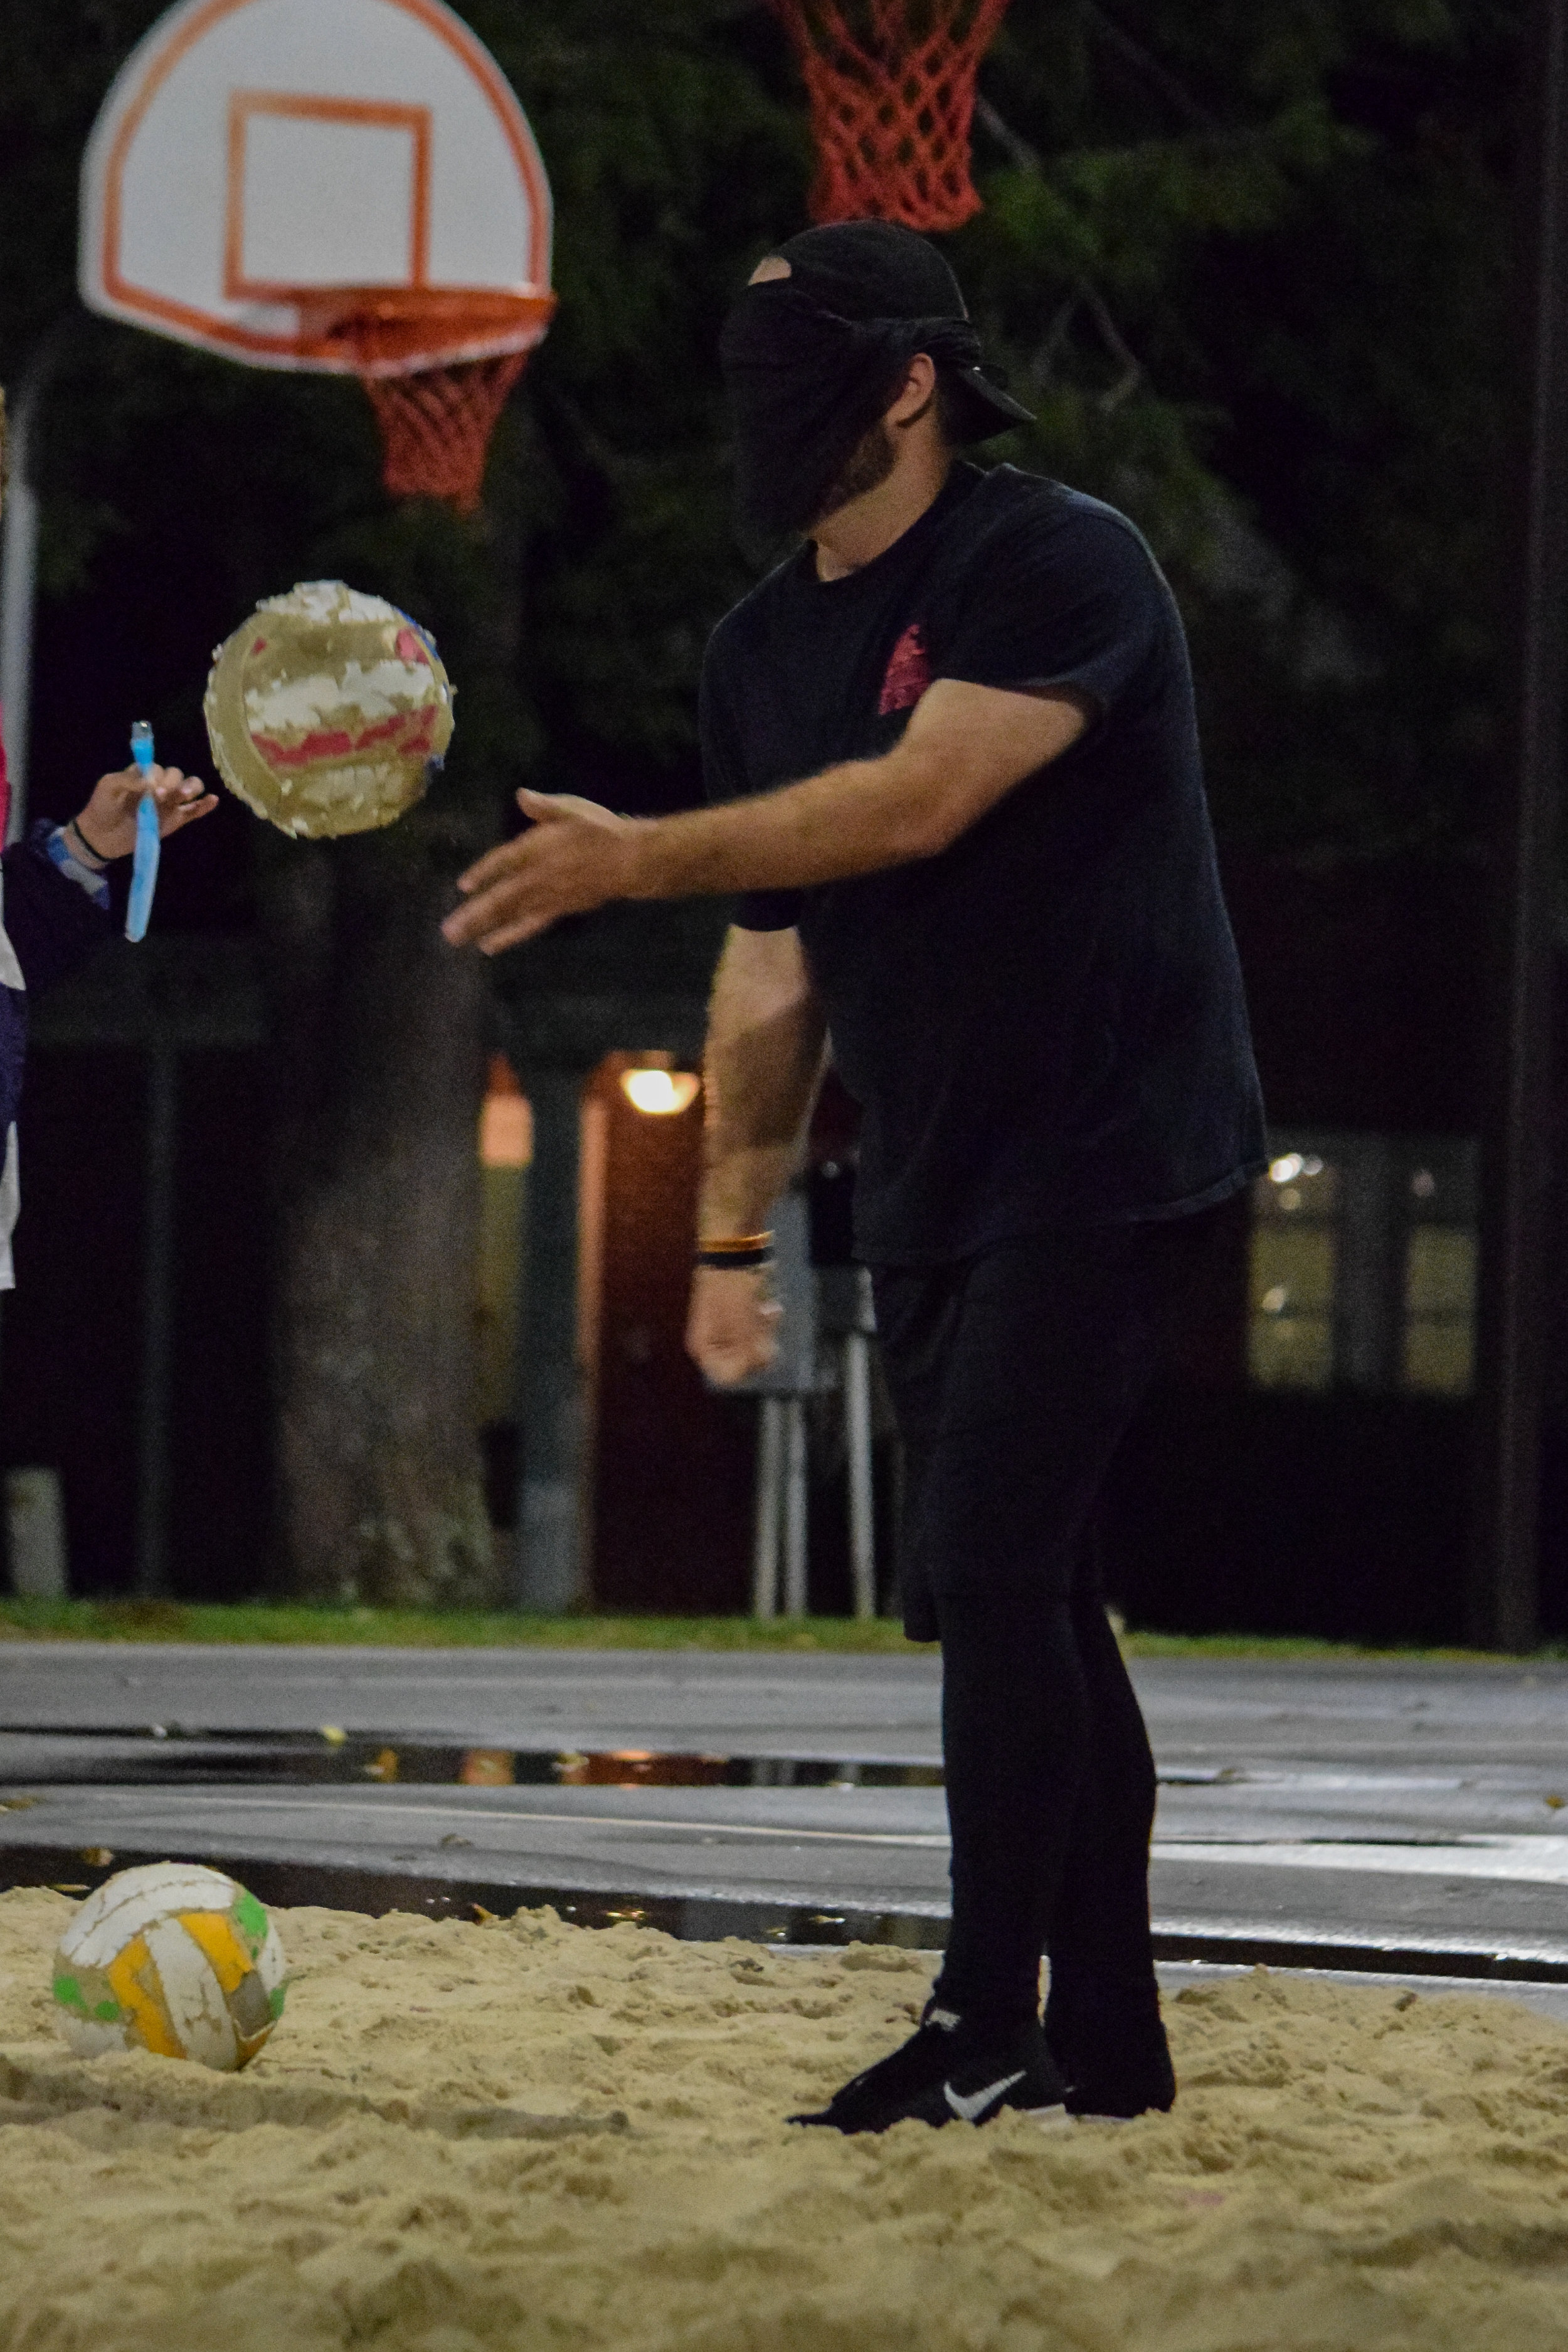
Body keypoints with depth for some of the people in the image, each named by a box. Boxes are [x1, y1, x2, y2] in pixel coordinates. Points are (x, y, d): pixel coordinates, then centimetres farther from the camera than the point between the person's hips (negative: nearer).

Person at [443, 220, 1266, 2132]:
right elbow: (773, 969, 17)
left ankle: (988, 2026, -14)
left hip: (1109, 1162, -8)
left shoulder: (1056, 567, -12)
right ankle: (1106, 2041, 14)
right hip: (932, 1188, 8)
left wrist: (636, 859, -27)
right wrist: (735, 1227, 15)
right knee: (1020, 1595, 9)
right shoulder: (763, 649, 12)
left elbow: (917, 801, -26)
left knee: (988, 1569, -16)